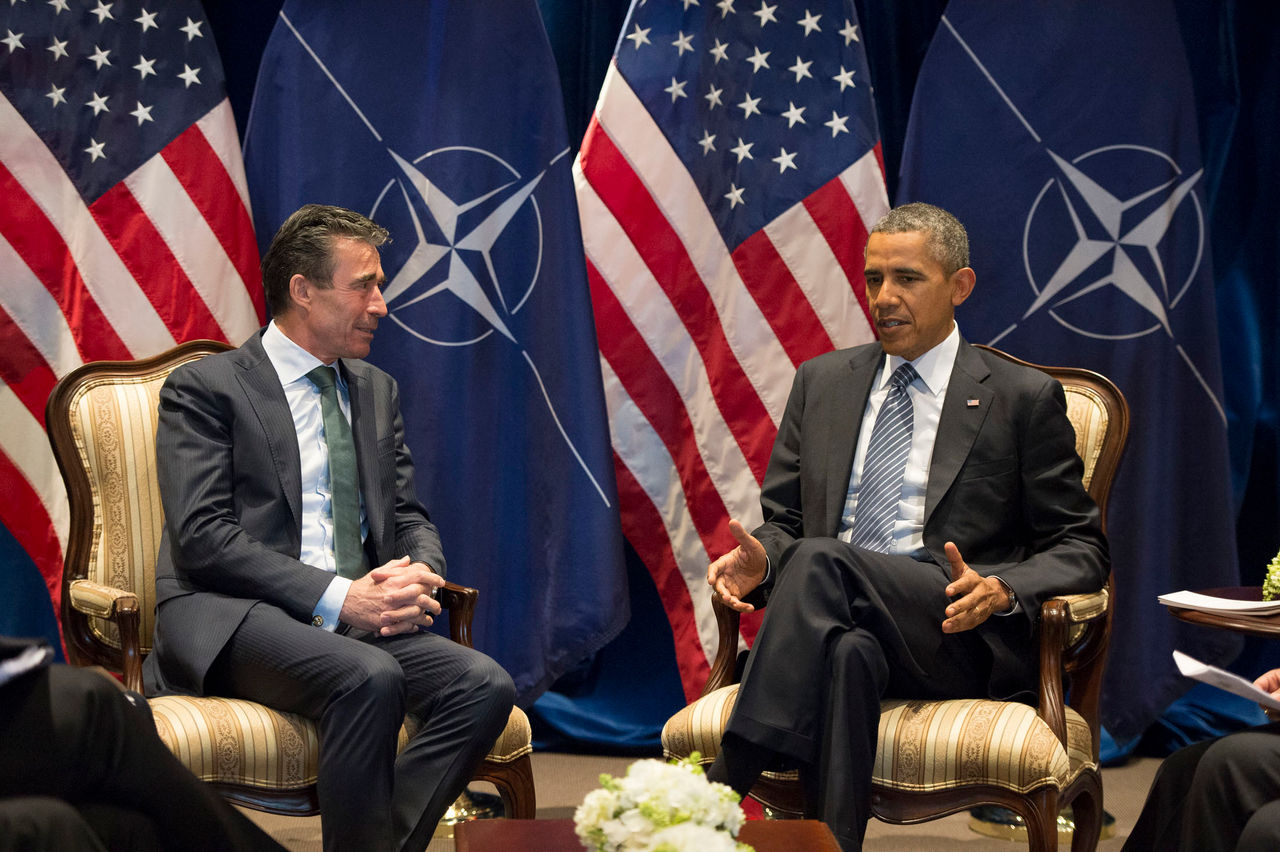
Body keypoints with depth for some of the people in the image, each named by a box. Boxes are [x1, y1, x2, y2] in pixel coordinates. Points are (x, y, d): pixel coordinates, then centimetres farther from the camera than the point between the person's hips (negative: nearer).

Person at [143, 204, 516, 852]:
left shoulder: (377, 391, 21)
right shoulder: (203, 388, 1)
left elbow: (408, 518, 21)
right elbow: (201, 537, -10)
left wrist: (417, 579, -5)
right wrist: (336, 596, -19)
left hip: (358, 614, 6)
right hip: (229, 619, -6)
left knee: (484, 684, -22)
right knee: (369, 677, -35)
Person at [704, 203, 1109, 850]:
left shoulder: (1023, 399, 10)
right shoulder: (821, 381, 22)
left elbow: (1080, 549, 9)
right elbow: (784, 521, 23)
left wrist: (1003, 590, -13)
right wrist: (762, 558, -3)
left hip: (955, 633, -2)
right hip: (837, 617, 3)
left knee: (819, 562, -34)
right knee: (848, 653, -38)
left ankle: (720, 795, -41)